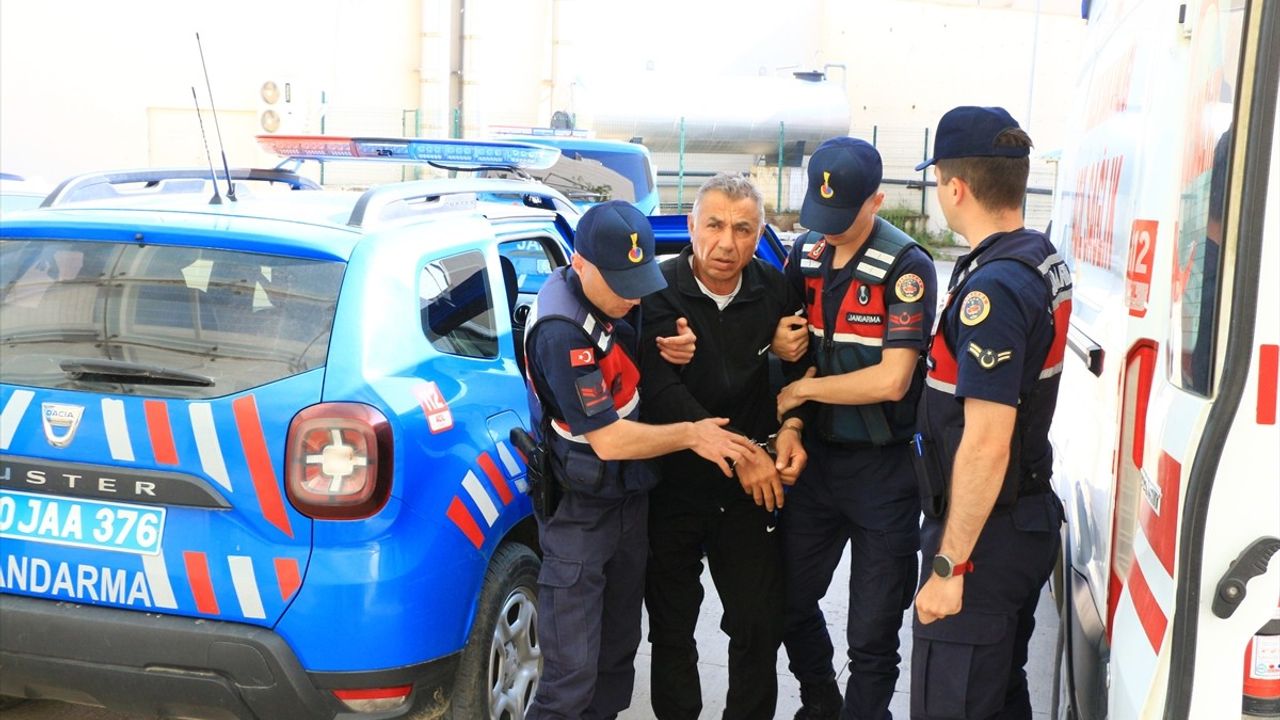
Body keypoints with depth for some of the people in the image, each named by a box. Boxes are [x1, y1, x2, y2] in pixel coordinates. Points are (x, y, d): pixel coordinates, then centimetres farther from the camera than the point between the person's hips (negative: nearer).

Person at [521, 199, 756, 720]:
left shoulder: (617, 298, -4)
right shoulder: (561, 332, -27)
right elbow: (609, 439, -25)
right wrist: (691, 434, -14)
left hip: (631, 497, 8)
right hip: (580, 514, -8)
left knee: (619, 652, 19)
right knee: (572, 676, -5)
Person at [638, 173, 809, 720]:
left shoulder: (775, 290, -1)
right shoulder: (659, 292, -13)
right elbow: (660, 394, -21)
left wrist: (789, 429, -9)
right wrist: (739, 455, -22)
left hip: (753, 486, 3)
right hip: (671, 483, -2)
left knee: (761, 623, 7)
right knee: (671, 624, 12)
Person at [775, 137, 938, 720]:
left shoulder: (907, 267, -16)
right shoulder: (804, 254, 2)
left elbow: (891, 380, -23)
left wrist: (802, 390, -13)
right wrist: (792, 430, -7)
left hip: (883, 470, -6)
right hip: (815, 457, 6)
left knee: (872, 633, 4)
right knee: (791, 602, 18)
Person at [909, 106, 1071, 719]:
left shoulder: (992, 288, -24)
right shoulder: (1045, 261, 6)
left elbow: (986, 445, -27)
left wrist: (949, 567, -22)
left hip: (985, 535, -10)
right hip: (1031, 520, 10)